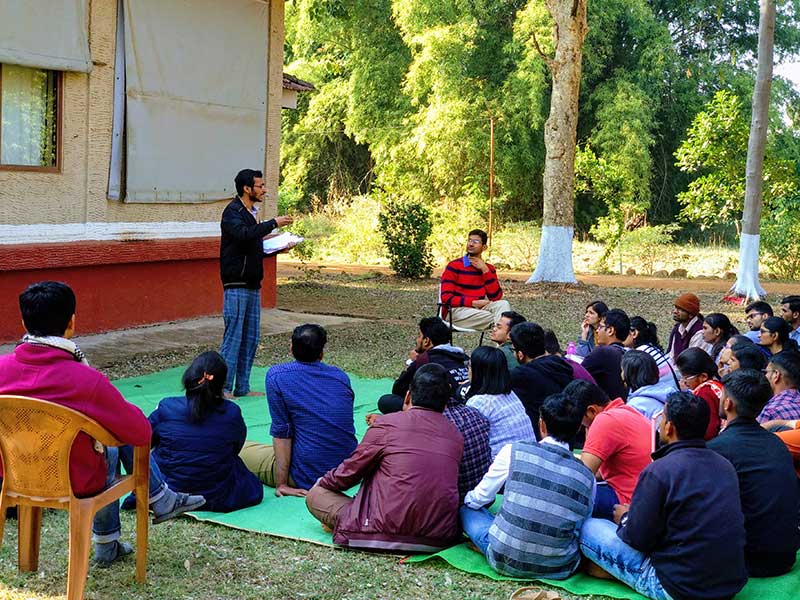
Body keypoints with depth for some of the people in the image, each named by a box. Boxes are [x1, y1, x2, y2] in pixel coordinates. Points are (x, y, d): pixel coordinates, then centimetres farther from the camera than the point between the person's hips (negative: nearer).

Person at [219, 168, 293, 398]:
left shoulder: (250, 213, 18)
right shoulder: (232, 212, -10)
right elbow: (244, 234, -30)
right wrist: (273, 223, -25)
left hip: (252, 286, 9)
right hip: (236, 286, -9)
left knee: (251, 338, 9)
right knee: (233, 336, -7)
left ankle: (242, 387, 16)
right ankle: (223, 388, -1)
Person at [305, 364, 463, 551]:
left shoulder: (387, 425, -4)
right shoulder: (457, 436, 8)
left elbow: (350, 471, 5)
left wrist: (323, 483, 26)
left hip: (389, 531, -5)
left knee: (315, 495, 9)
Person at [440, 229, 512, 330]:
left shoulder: (488, 268, 13)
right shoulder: (454, 266, 0)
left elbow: (496, 297, 0)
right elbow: (446, 297, -8)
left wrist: (485, 270, -5)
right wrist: (474, 302, -16)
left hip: (479, 308, 5)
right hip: (459, 310, -4)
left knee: (503, 304, -26)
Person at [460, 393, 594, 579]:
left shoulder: (514, 452, -6)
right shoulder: (587, 477, -1)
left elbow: (479, 499, 4)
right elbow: (582, 527, 10)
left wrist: (468, 498, 28)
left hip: (504, 561, -4)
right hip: (558, 568, 4)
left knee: (467, 508, 20)